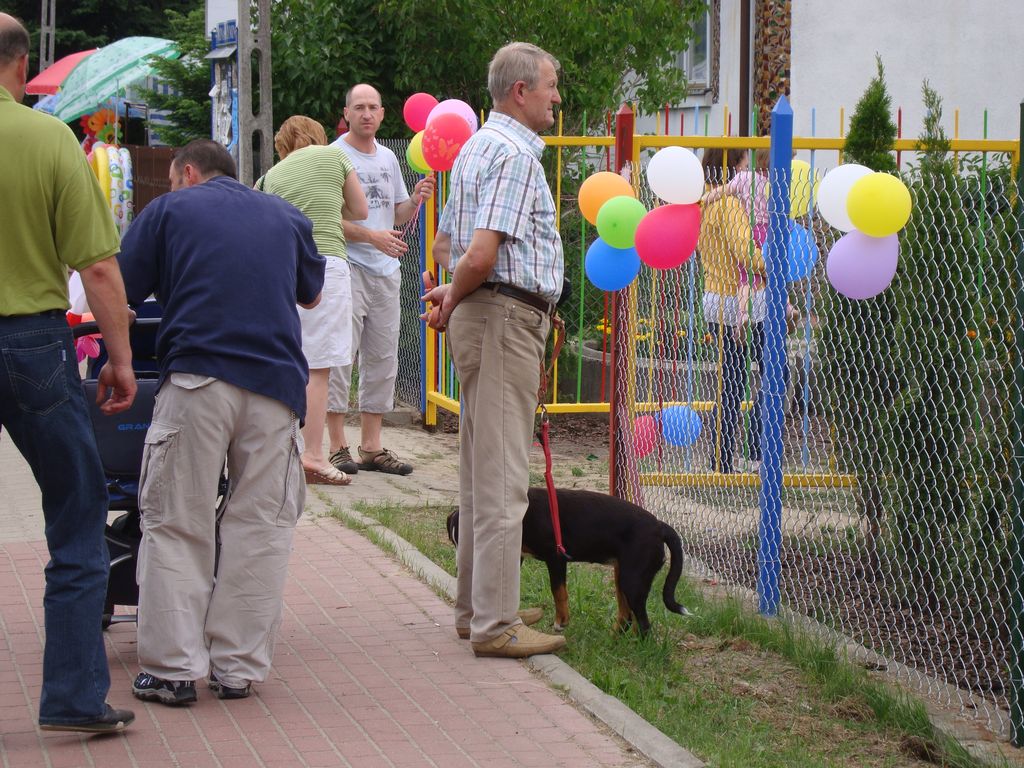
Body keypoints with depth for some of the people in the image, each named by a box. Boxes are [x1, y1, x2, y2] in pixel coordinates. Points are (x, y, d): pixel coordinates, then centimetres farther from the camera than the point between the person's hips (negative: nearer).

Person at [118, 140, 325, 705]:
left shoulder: (170, 209, 11)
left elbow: (116, 295, 5)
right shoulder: (286, 217, 21)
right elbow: (311, 296, 36)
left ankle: (172, 667, -1)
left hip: (197, 377, -3)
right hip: (276, 383, 3)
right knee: (260, 526, 7)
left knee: (176, 525, 3)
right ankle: (238, 667, 6)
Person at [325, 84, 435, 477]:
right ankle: (337, 445, -4)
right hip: (347, 268, -7)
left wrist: (416, 199, 0)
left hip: (386, 270, 8)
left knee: (382, 360, 9)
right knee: (340, 356, -7)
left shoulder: (388, 158, 16)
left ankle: (371, 446, 15)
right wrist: (372, 236, -22)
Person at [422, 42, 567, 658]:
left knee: (482, 472, 15)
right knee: (502, 478, -8)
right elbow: (480, 254, -24)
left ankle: (479, 606, 23)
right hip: (508, 316, -11)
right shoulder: (516, 154, -15)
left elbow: (448, 243, 27)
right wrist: (453, 300, -8)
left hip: (480, 315, 11)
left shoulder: (479, 146, 18)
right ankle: (495, 624, -6)